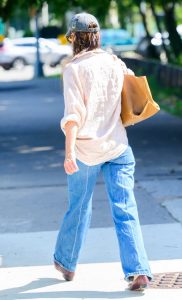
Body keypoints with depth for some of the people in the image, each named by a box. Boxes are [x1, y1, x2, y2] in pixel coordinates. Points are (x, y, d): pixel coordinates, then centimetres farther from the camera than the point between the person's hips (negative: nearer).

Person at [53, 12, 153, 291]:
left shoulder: (74, 68, -8)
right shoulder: (116, 64, 4)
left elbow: (74, 113, -17)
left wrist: (69, 151, -20)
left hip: (86, 149, -2)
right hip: (118, 146, 3)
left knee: (78, 208, 15)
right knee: (125, 211, 0)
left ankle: (66, 263, 34)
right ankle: (138, 271, -10)